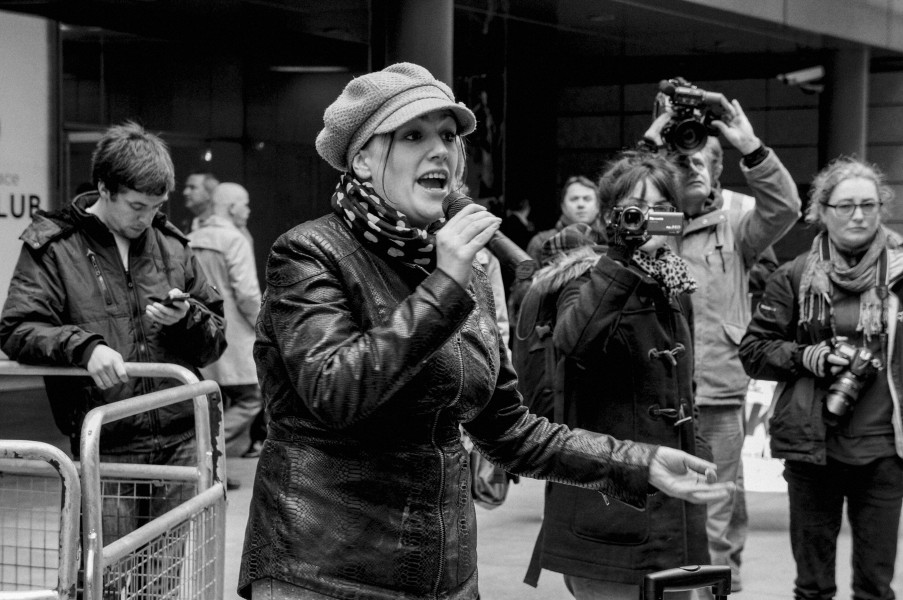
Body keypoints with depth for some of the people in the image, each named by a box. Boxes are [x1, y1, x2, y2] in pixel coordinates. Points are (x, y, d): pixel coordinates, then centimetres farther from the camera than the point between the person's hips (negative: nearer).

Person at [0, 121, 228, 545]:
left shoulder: (172, 246, 13)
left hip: (180, 441, 4)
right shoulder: (54, 247, 2)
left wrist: (186, 319, -6)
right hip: (104, 448, -3)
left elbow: (216, 340, 17)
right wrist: (84, 345, -23)